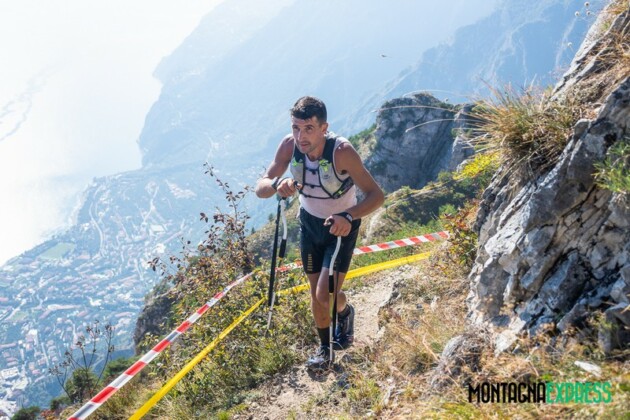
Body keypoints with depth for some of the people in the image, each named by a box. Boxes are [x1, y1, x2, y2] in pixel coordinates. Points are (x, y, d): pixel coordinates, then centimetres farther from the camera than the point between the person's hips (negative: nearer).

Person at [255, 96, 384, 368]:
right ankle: (325, 348, 37)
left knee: (326, 295, -13)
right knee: (315, 293, 13)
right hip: (309, 223, 4)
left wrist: (349, 216, -48)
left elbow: (376, 195, -31)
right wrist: (277, 185, -39)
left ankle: (345, 312, 24)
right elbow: (260, 188, -16)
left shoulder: (341, 151, -32)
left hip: (341, 226, -4)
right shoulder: (289, 145, -21)